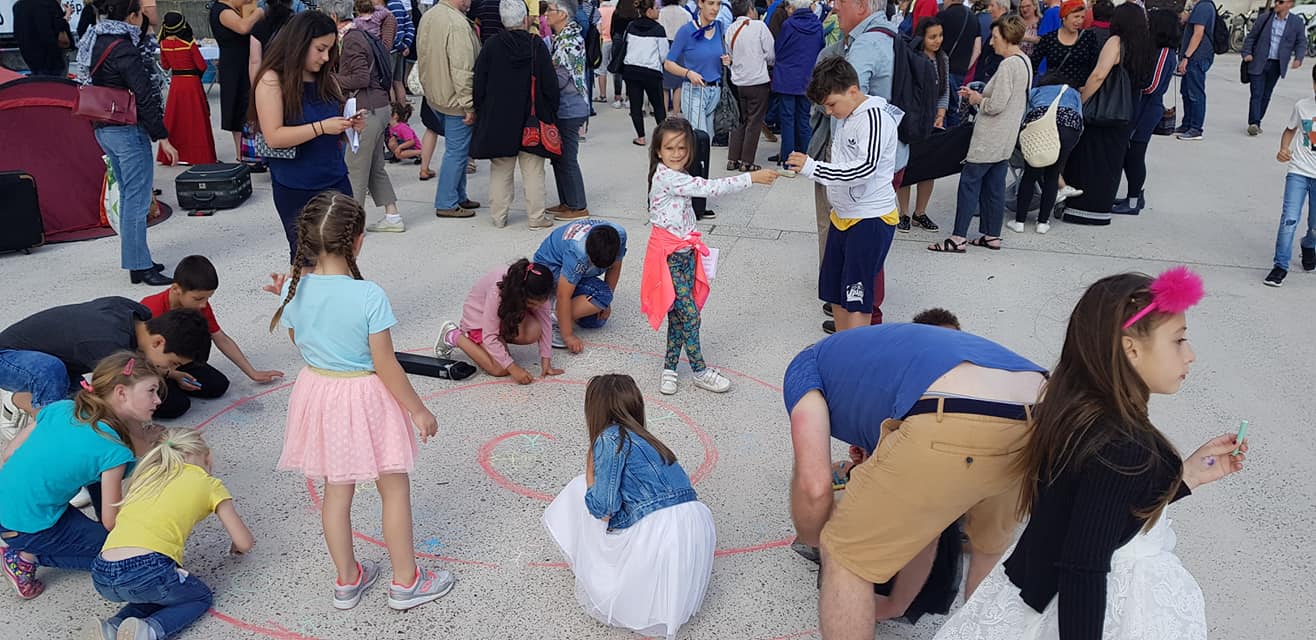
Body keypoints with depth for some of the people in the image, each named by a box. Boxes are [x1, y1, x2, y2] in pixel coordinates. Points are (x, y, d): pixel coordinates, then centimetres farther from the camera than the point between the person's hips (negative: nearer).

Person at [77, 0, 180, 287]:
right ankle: (139, 266, 1)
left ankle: (136, 259, 25)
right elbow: (145, 99, -20)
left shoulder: (95, 42, 10)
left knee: (127, 196, 17)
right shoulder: (124, 50, -19)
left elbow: (92, 85, 18)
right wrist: (163, 138, -17)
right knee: (137, 200, -4)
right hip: (128, 131, -10)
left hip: (103, 128, 10)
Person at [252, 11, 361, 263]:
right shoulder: (272, 80, -8)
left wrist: (350, 125, -3)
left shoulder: (326, 79, 7)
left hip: (336, 182, 5)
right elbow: (273, 137, -16)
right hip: (295, 191, -5)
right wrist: (321, 127, -22)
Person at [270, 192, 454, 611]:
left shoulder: (294, 290, -9)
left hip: (318, 393, 5)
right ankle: (405, 583, 25)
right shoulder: (368, 296, -24)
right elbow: (385, 366, -19)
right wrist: (418, 410, -8)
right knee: (395, 490, 13)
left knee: (336, 491, 19)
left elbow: (298, 342, 8)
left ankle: (347, 580, 34)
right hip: (366, 400, -5)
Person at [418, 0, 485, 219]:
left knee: (456, 149, 19)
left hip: (435, 96, 9)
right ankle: (446, 204, 6)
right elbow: (462, 71, -25)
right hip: (455, 99, -9)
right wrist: (469, 106, -20)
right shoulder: (458, 24, -22)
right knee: (456, 151, 0)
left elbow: (422, 58, 17)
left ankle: (458, 196, 27)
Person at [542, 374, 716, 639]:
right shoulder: (644, 438, 21)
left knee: (579, 490, 10)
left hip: (657, 535, -8)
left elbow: (601, 506, -5)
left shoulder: (611, 438, -3)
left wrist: (590, 474, 11)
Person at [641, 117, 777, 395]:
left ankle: (669, 367, 21)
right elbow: (711, 188, -26)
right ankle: (700, 371, 8)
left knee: (679, 314, 11)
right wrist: (753, 177, -24)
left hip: (685, 252, 9)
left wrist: (693, 245, 17)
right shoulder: (667, 177, -21)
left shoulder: (679, 177, 10)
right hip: (668, 255, -9)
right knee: (690, 314, -4)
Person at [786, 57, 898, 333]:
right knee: (834, 289, 16)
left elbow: (865, 167, -31)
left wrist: (812, 168, -31)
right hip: (842, 217, 10)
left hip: (870, 220, -10)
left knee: (856, 296, -6)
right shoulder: (845, 117, 9)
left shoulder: (875, 117, -19)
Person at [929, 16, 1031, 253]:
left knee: (969, 182, -5)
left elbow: (996, 105, -22)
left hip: (989, 139, -10)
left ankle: (958, 238, -4)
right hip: (1006, 138, 10)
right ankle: (992, 235, 19)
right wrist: (977, 95, 11)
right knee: (994, 186, 13)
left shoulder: (1008, 65, -19)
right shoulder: (1025, 62, 12)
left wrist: (978, 100, -3)